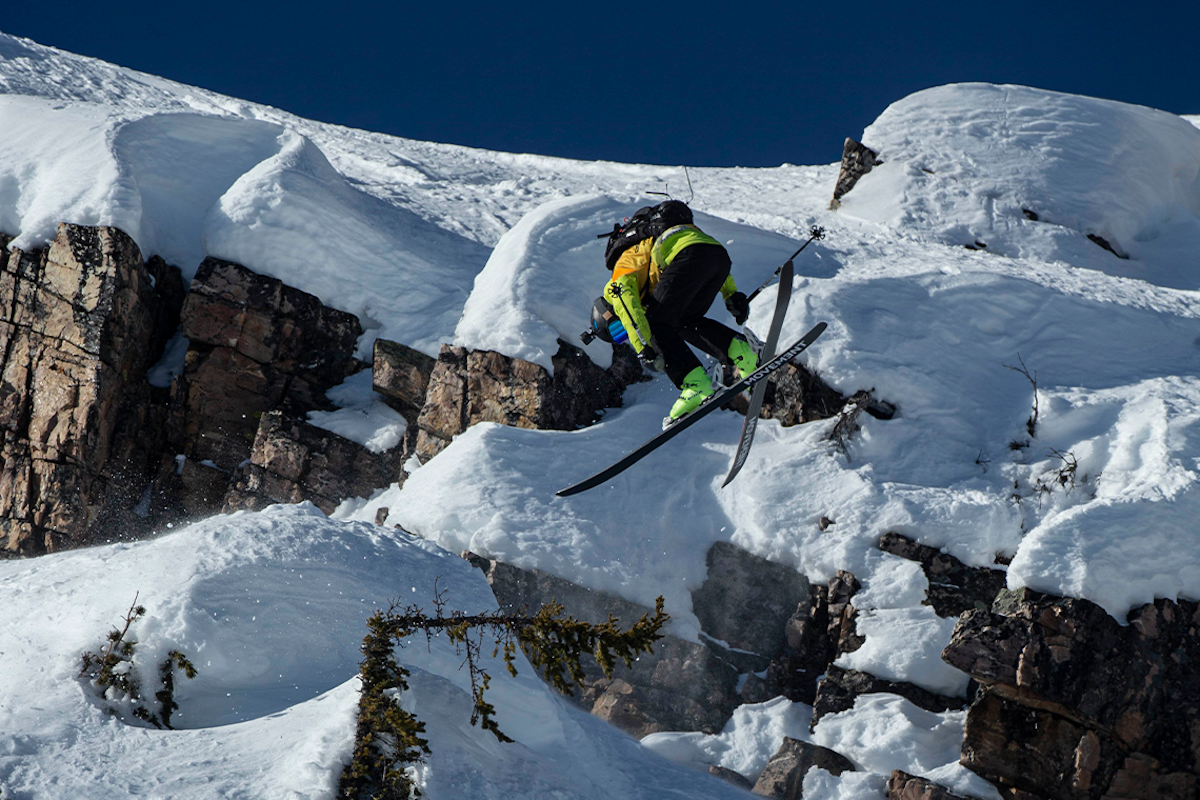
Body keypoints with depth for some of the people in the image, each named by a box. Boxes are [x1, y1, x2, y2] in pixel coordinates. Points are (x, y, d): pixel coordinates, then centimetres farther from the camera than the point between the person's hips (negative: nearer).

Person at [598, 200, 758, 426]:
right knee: (686, 322, 22)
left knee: (656, 325, 1)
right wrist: (732, 295, 29)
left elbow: (624, 299, -6)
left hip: (689, 253, -8)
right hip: (720, 254, 8)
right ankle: (740, 351, 5)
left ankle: (696, 385, -13)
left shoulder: (624, 266, 19)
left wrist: (643, 347, -14)